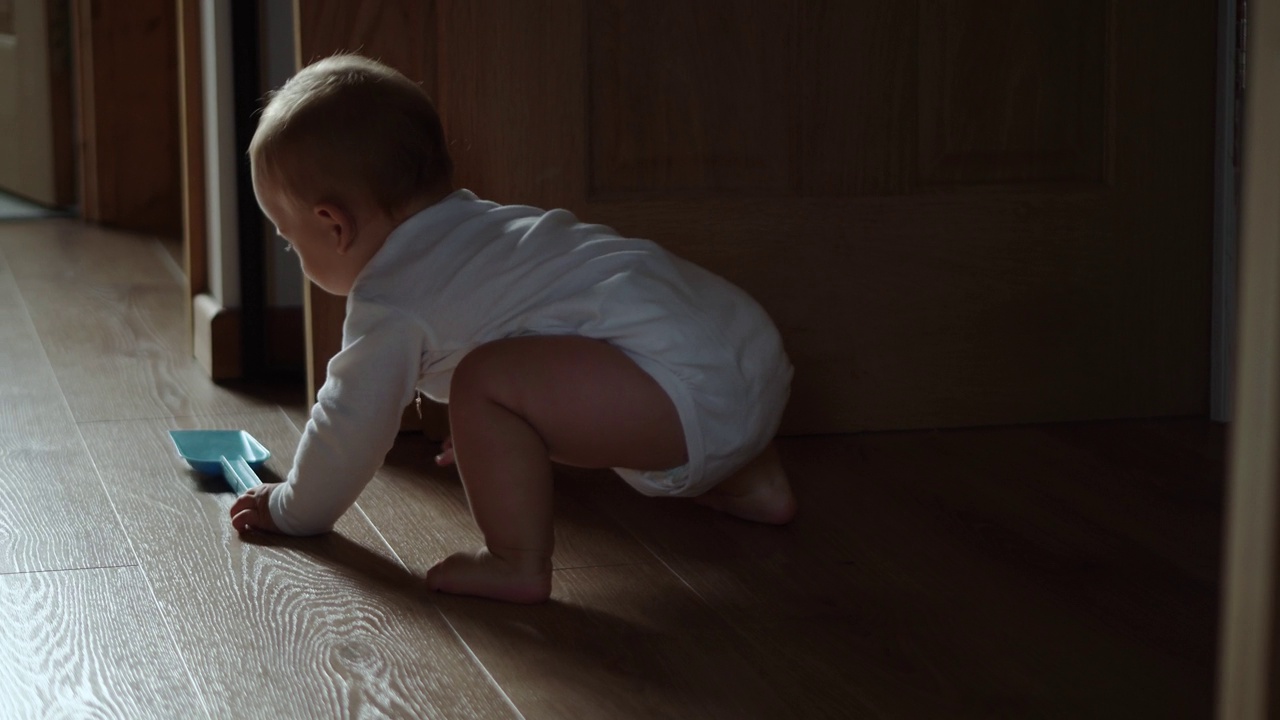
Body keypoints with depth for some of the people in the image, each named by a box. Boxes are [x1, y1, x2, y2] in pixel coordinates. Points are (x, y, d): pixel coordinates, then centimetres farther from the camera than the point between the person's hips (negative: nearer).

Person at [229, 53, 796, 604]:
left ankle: (518, 563, -11)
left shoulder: (390, 302, -1)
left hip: (686, 393, -10)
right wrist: (485, 435, 66)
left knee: (487, 381, -19)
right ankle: (753, 484, 39)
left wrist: (292, 509, 26)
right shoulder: (477, 221, 28)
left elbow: (352, 423, 7)